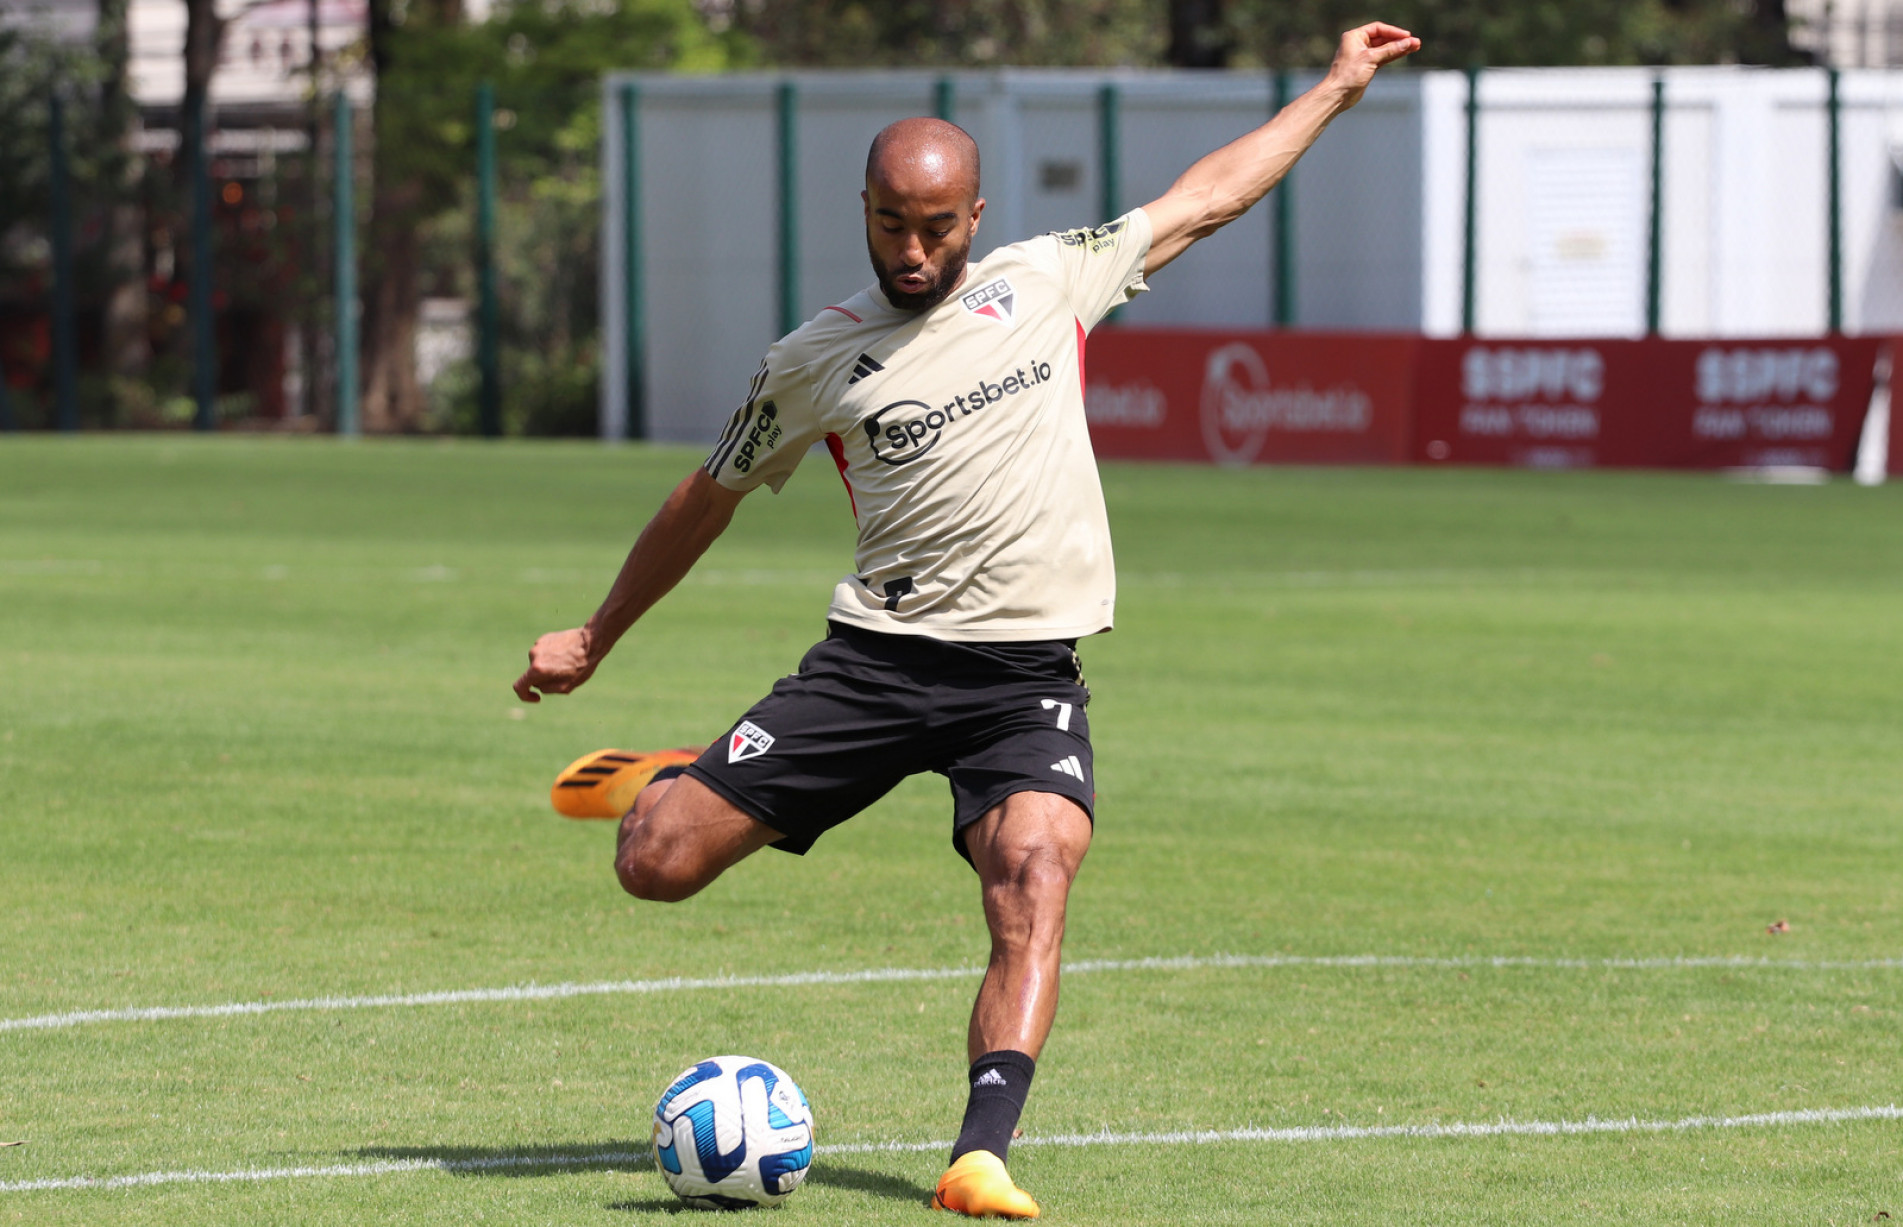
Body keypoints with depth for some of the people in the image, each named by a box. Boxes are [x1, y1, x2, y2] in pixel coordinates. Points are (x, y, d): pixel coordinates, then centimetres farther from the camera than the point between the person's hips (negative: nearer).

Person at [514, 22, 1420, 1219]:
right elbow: (708, 498, 20)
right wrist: (595, 639, 27)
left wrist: (1335, 90, 24)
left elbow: (1204, 198, 20)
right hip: (873, 659, 0)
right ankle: (676, 788, 27)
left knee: (1034, 885, -27)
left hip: (1028, 673, 0)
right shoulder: (814, 360, 6)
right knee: (657, 864, -9)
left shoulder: (1048, 282, 8)